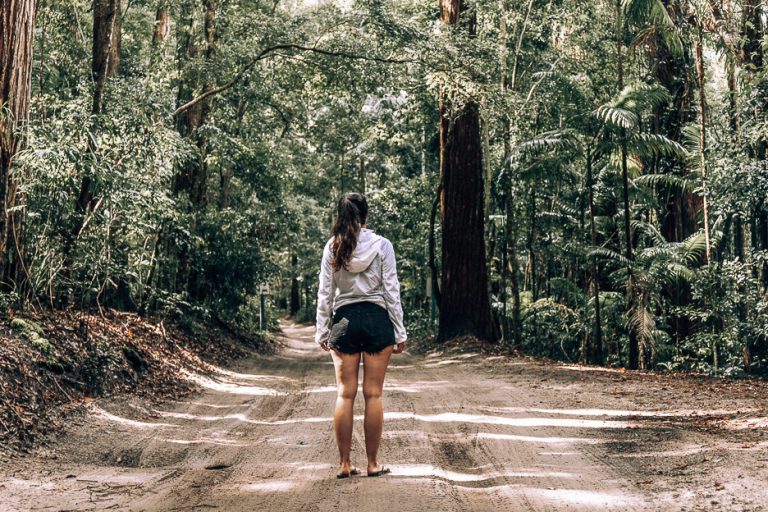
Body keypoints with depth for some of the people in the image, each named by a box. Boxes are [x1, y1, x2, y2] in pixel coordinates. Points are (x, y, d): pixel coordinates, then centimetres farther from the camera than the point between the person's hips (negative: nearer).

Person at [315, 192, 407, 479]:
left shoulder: (332, 248, 1)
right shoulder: (382, 246, -3)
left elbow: (325, 293, 3)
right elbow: (391, 291, -3)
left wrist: (322, 331, 11)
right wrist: (400, 332, 2)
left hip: (344, 320, 2)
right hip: (376, 318, -1)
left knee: (345, 394, 6)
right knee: (373, 394, 3)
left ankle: (344, 464, 9)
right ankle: (373, 464, 9)